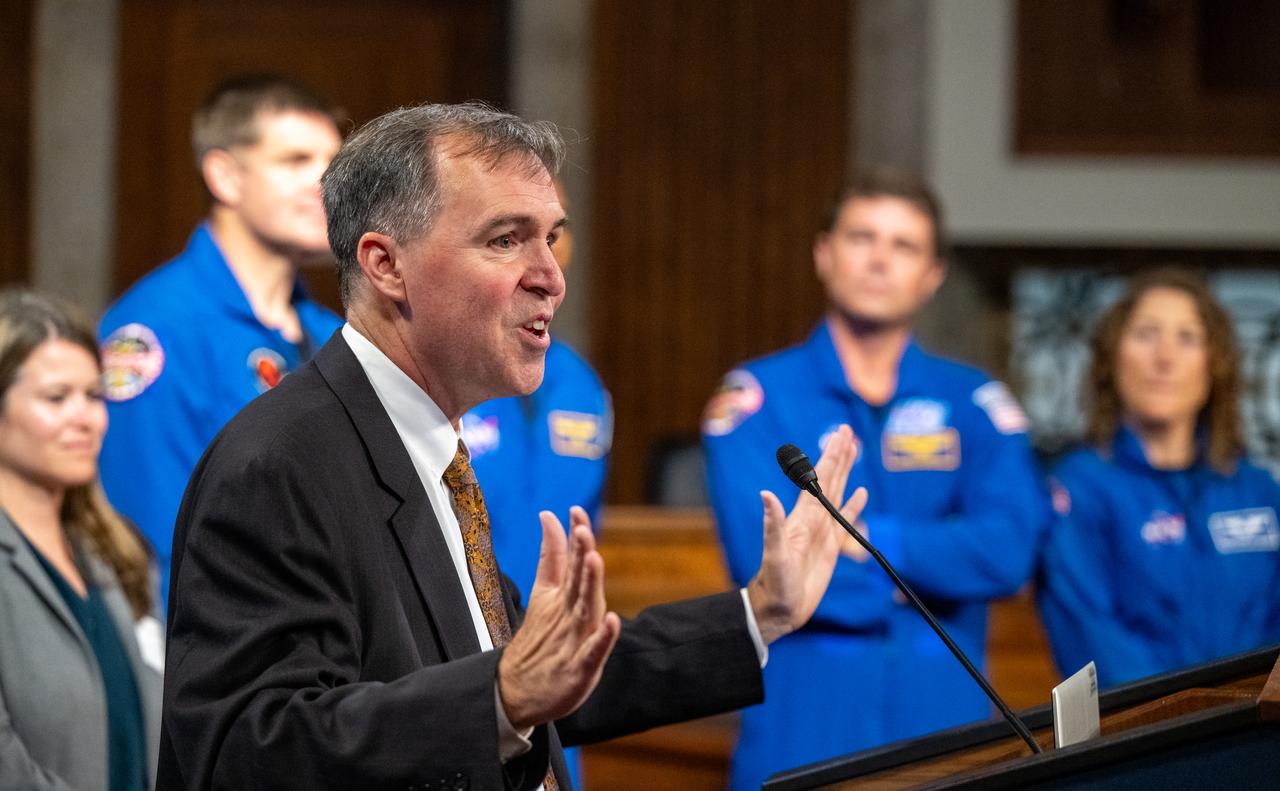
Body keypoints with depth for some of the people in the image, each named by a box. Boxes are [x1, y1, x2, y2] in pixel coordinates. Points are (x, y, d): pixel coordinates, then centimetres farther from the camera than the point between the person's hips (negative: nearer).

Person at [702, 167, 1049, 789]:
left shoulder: (975, 405, 11)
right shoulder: (756, 399, 3)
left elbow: (1008, 551, -5)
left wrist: (872, 540, -12)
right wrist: (943, 561, -4)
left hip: (942, 724, 2)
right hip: (801, 733, -2)